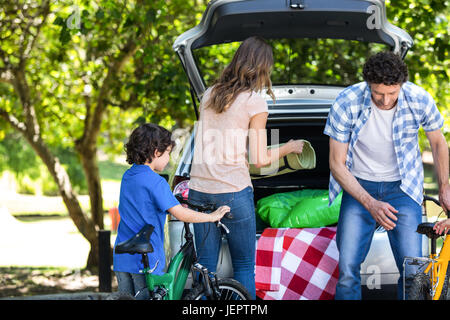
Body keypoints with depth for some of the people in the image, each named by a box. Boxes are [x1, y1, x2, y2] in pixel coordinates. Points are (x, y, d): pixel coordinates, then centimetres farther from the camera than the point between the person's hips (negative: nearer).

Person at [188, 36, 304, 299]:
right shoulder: (254, 101, -6)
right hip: (233, 192, -5)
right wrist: (288, 148, 9)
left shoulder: (209, 95, 12)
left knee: (205, 267, 9)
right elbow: (259, 159, -8)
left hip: (199, 190, 5)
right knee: (244, 265, 7)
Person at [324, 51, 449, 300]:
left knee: (413, 272, -11)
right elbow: (337, 164, -10)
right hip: (359, 187, 0)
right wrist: (370, 203, -19)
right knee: (347, 269, -11)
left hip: (402, 189, 0)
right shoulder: (347, 102, -18)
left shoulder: (419, 100, -16)